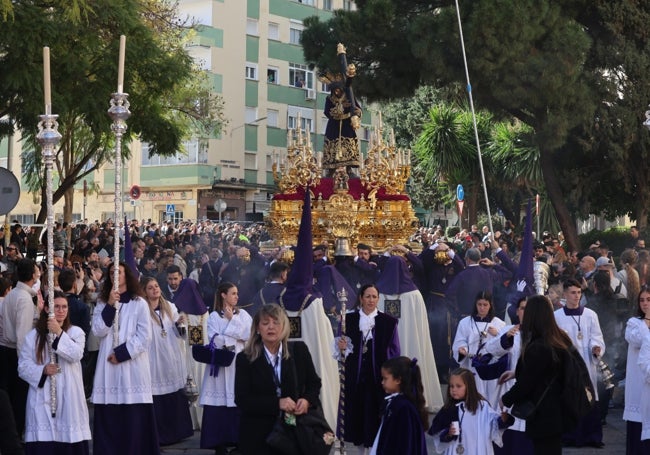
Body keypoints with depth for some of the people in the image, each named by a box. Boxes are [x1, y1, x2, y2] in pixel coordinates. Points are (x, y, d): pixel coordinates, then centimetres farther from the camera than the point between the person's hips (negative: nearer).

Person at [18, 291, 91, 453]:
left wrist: (59, 334, -19)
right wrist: (42, 370, -14)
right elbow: (23, 366, 3)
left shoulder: (76, 332, 7)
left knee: (70, 439, -1)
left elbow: (75, 355, -12)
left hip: (69, 396, 0)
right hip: (43, 397, 0)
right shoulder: (33, 335, 6)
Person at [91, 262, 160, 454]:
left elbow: (144, 337, -3)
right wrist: (110, 306, -11)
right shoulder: (102, 303, 13)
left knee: (135, 419, -5)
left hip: (132, 365, -3)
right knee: (108, 419, 0)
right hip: (108, 367, 3)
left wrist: (122, 354, -9)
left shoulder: (139, 303, 3)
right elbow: (98, 330, -2)